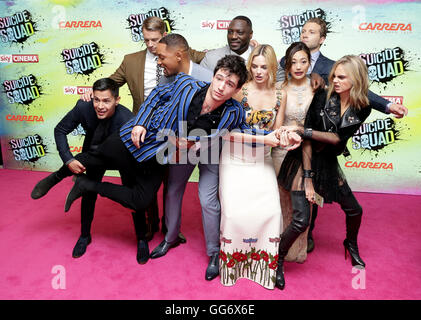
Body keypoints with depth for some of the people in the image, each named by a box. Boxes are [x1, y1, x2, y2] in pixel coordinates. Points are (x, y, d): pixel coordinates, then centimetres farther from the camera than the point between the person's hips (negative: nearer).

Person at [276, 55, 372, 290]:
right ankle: (278, 260, 14)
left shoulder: (362, 109, -5)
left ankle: (351, 244, 50)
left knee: (355, 210, 16)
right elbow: (307, 139, -17)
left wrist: (302, 130, -25)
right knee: (301, 221, -12)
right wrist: (308, 178, -20)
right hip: (305, 161, -4)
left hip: (329, 164, 5)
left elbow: (338, 138, -15)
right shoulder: (323, 97, -15)